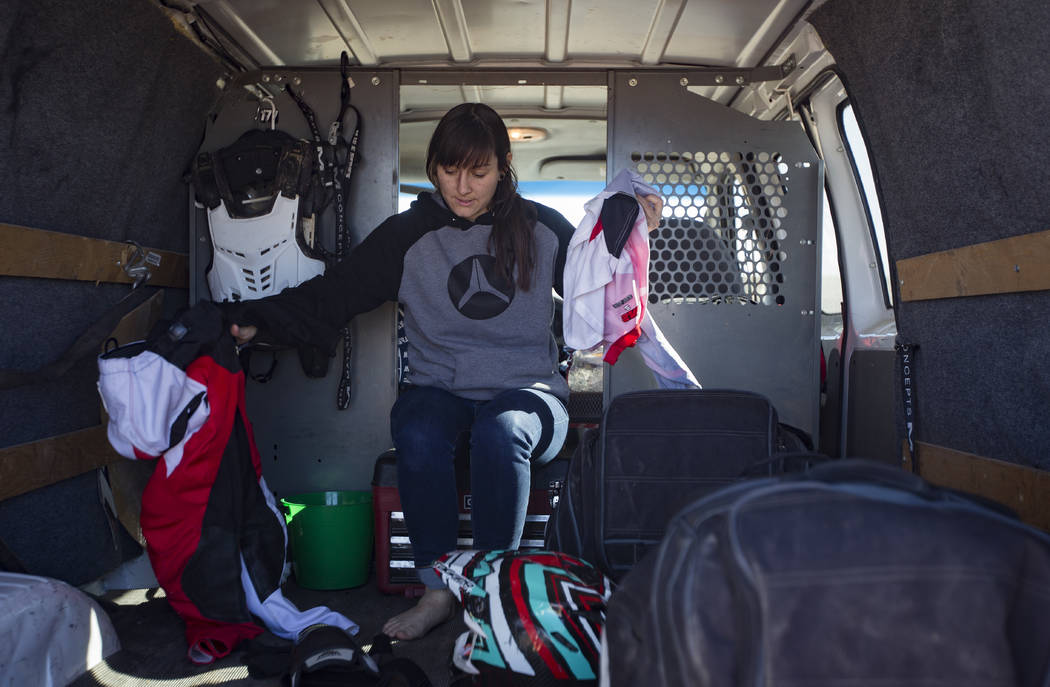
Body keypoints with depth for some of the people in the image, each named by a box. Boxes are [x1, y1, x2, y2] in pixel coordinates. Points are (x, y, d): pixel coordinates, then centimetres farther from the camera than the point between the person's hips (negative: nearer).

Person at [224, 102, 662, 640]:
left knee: (500, 432, -35)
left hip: (526, 390, -1)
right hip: (440, 389, 1)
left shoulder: (541, 228, 5)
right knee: (418, 434, -33)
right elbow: (330, 295, -3)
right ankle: (437, 589, -14)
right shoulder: (408, 235, 4)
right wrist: (254, 318, -15)